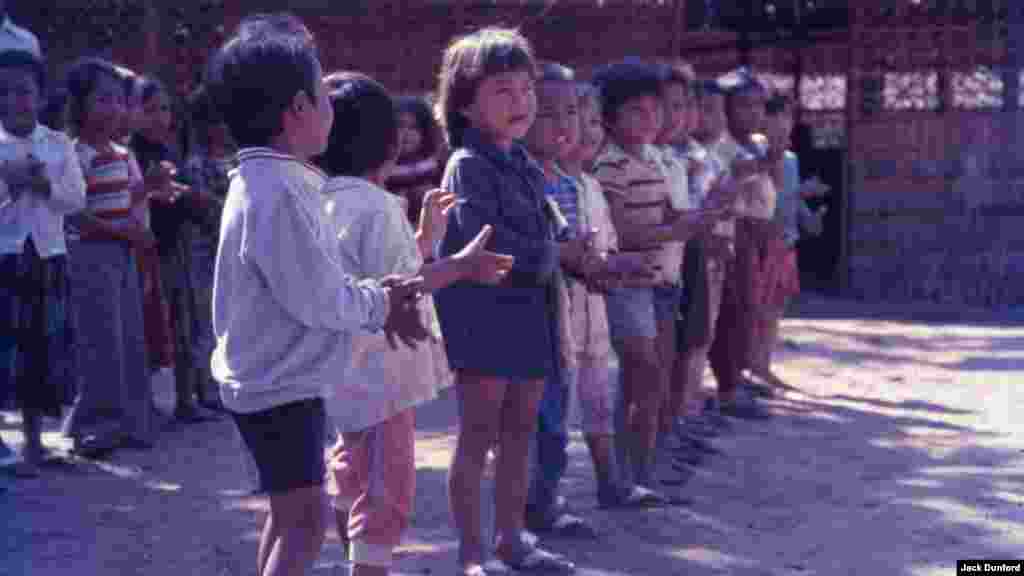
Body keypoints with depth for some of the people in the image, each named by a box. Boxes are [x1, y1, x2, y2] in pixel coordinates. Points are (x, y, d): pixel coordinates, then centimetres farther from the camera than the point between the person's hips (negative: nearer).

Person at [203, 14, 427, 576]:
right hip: (281, 384, -10)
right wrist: (380, 303, -7)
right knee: (304, 515, -7)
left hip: (271, 379, 10)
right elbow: (318, 301, -24)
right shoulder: (280, 193, -24)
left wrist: (376, 297, 4)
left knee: (289, 510, 20)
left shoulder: (264, 182, 10)